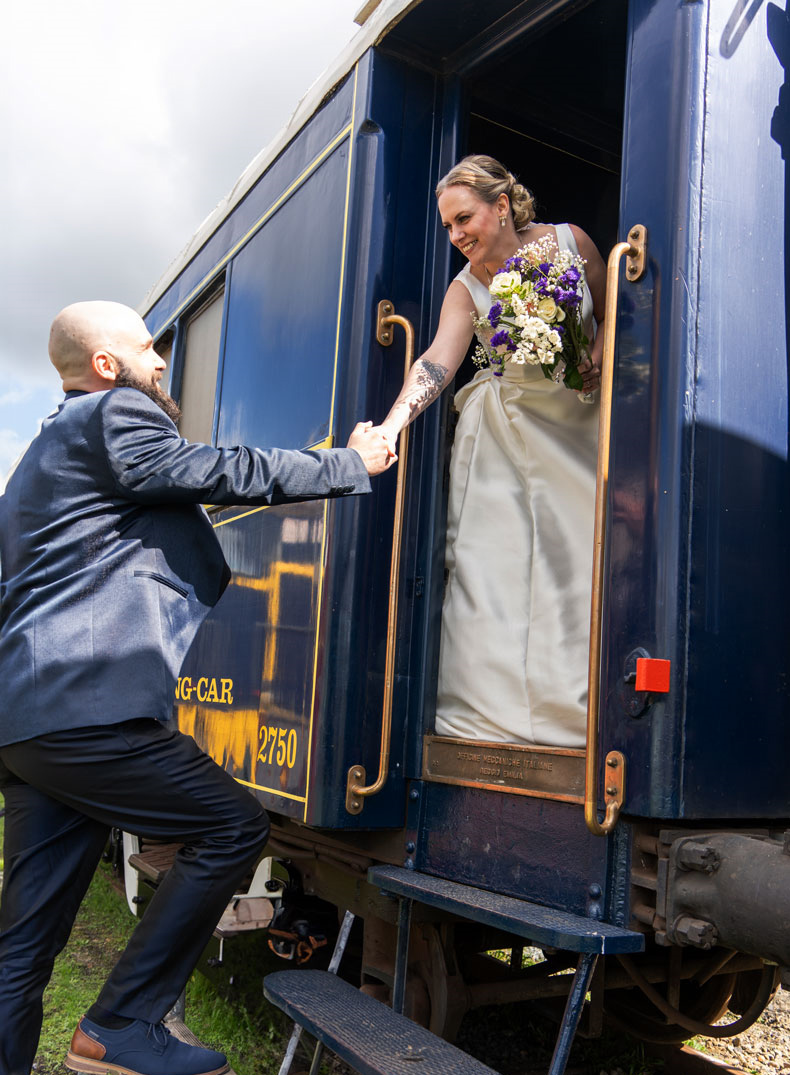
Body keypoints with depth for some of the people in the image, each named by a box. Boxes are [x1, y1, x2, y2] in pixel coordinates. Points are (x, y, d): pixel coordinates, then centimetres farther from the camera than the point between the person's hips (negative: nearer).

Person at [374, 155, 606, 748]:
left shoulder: (569, 240, -3)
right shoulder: (466, 289, -5)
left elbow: (610, 312, 11)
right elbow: (437, 362, -21)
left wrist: (600, 352, -12)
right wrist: (388, 427, -38)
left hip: (582, 417, 1)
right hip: (510, 427, 0)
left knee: (586, 555, -5)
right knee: (497, 558, -9)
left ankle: (573, 706, 3)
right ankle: (493, 707, -4)